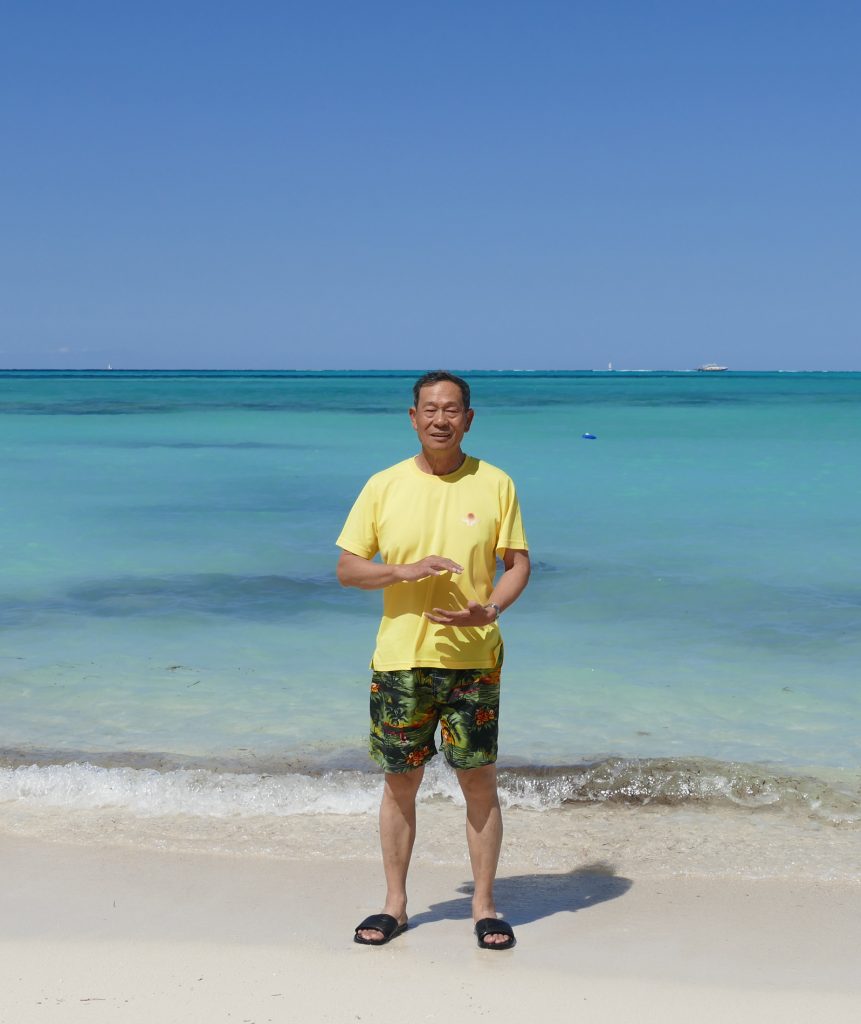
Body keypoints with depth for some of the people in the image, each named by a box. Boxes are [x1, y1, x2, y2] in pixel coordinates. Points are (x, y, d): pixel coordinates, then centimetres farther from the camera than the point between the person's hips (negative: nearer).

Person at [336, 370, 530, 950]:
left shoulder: (495, 484, 1)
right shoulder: (384, 487, 2)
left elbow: (518, 563, 3)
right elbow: (347, 568, 2)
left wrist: (489, 609, -16)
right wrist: (407, 570, -15)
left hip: (473, 658, -1)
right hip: (399, 659, 1)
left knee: (480, 783, 3)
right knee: (401, 782, 9)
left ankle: (484, 906, 18)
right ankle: (395, 905, 23)